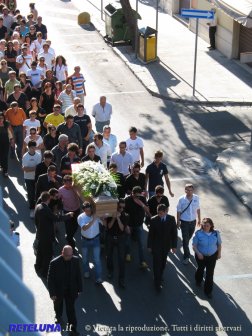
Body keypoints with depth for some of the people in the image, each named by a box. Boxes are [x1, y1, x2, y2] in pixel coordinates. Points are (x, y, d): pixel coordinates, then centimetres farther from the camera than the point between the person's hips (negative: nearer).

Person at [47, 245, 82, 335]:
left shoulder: (75, 260, -14)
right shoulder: (54, 263, -25)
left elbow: (78, 275, -2)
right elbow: (50, 279, -17)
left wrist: (79, 289, 2)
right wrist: (52, 293, -16)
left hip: (71, 290, 1)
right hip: (58, 290, -1)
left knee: (71, 308, 5)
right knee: (58, 304, 25)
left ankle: (73, 327, 17)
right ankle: (58, 317, 55)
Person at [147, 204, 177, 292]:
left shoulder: (171, 219, -10)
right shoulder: (154, 220, -15)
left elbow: (174, 233, -3)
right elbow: (150, 234, -7)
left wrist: (174, 246, -3)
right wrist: (149, 246, -3)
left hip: (166, 245, 2)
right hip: (156, 246, -2)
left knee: (163, 263, 17)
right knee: (157, 264, -1)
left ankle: (160, 276, 39)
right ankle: (157, 282, 6)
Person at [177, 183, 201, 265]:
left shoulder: (196, 198, -10)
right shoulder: (181, 199, -18)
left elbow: (198, 209, 4)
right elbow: (178, 211, -9)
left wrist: (199, 219, 11)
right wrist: (178, 222, -4)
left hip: (193, 221, 3)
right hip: (184, 222, -3)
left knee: (189, 237, 21)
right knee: (185, 239, -1)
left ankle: (185, 247, 50)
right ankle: (186, 256, 9)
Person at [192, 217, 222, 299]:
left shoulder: (216, 233, -13)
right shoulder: (198, 233, -20)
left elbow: (219, 244, 2)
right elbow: (194, 245, -14)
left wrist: (219, 253, -1)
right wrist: (198, 253, -26)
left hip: (212, 256, 0)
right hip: (201, 256, 0)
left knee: (210, 273, 2)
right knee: (200, 269, 25)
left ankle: (208, 291, 18)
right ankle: (198, 281, 57)